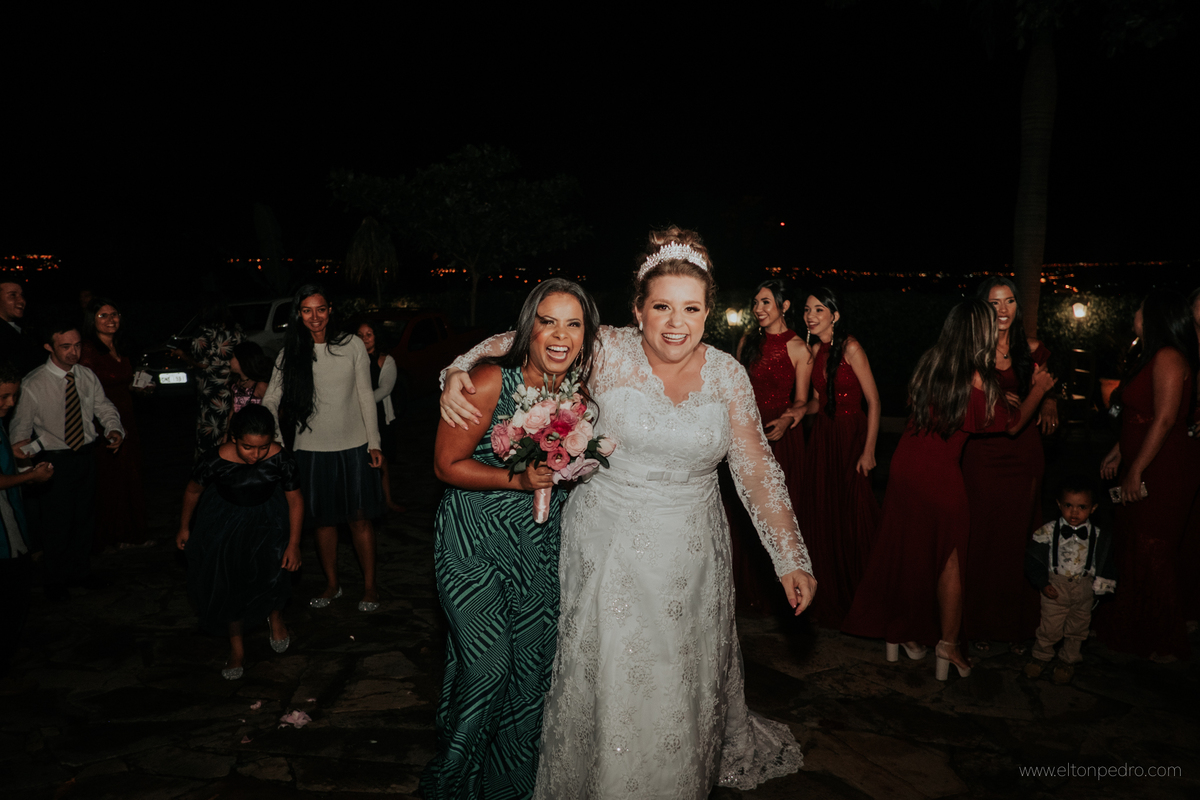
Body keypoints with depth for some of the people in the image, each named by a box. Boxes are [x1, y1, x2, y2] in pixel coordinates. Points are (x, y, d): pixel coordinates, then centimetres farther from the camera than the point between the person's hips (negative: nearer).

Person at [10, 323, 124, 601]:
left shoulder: (88, 377, -1)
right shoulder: (32, 385, -14)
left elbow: (104, 407, 6)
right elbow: (21, 424, -9)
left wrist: (114, 429, -14)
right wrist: (21, 445, -30)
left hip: (85, 455, 4)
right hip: (54, 461, -4)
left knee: (85, 516, 17)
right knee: (57, 521, 5)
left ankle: (81, 570, 38)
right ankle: (55, 580, 27)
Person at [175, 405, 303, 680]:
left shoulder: (281, 459, -27)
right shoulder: (216, 461, -28)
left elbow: (295, 501, -12)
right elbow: (193, 490, -6)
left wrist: (293, 545, -9)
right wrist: (184, 528, 7)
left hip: (267, 517, 0)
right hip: (224, 519, 0)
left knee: (271, 572, -18)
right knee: (225, 581, -2)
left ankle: (275, 615, 18)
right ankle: (236, 645, 23)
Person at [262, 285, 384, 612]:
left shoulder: (352, 345, -3)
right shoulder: (290, 355, 0)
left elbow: (365, 395, 1)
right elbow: (271, 400, -2)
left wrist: (373, 442, 0)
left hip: (353, 446, -1)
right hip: (312, 448, 1)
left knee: (360, 519, 5)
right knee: (323, 520, 12)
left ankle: (370, 585, 21)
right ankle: (332, 584, 30)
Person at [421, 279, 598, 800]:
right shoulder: (490, 382, -18)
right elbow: (447, 464, -15)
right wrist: (518, 479, -24)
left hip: (539, 545, 5)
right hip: (473, 540, -5)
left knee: (531, 662, 11)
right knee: (487, 664, -6)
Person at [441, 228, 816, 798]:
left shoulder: (727, 375, -3)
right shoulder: (607, 353, -10)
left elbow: (756, 471, 1)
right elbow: (522, 340, 1)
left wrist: (792, 558, 1)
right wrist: (459, 374, -14)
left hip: (691, 553, 2)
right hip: (609, 547, -2)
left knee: (683, 684, 17)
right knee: (607, 678, 8)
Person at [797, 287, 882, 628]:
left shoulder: (850, 347, -12)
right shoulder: (814, 350, 7)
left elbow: (873, 400, -12)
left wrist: (869, 450, -16)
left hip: (852, 437, -6)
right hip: (822, 437, 6)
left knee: (855, 517, 0)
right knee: (824, 518, 9)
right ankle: (832, 600, 25)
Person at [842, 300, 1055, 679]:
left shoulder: (928, 362, 0)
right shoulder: (977, 380, -14)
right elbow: (1012, 424, 1)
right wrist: (1038, 389, 17)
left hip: (905, 464, 5)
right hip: (940, 474, -5)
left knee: (904, 552, 15)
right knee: (947, 559, 10)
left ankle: (899, 634, 26)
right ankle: (947, 645, 15)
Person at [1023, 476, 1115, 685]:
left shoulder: (1099, 537, -7)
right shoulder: (1048, 531, -12)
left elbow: (1104, 565, 5)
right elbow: (1033, 558, -6)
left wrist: (1100, 587, 0)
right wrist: (1043, 583, -9)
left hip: (1084, 588, 2)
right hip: (1055, 587, -2)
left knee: (1077, 629, 14)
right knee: (1050, 628, 6)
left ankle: (1067, 660, 35)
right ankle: (1041, 657, 28)